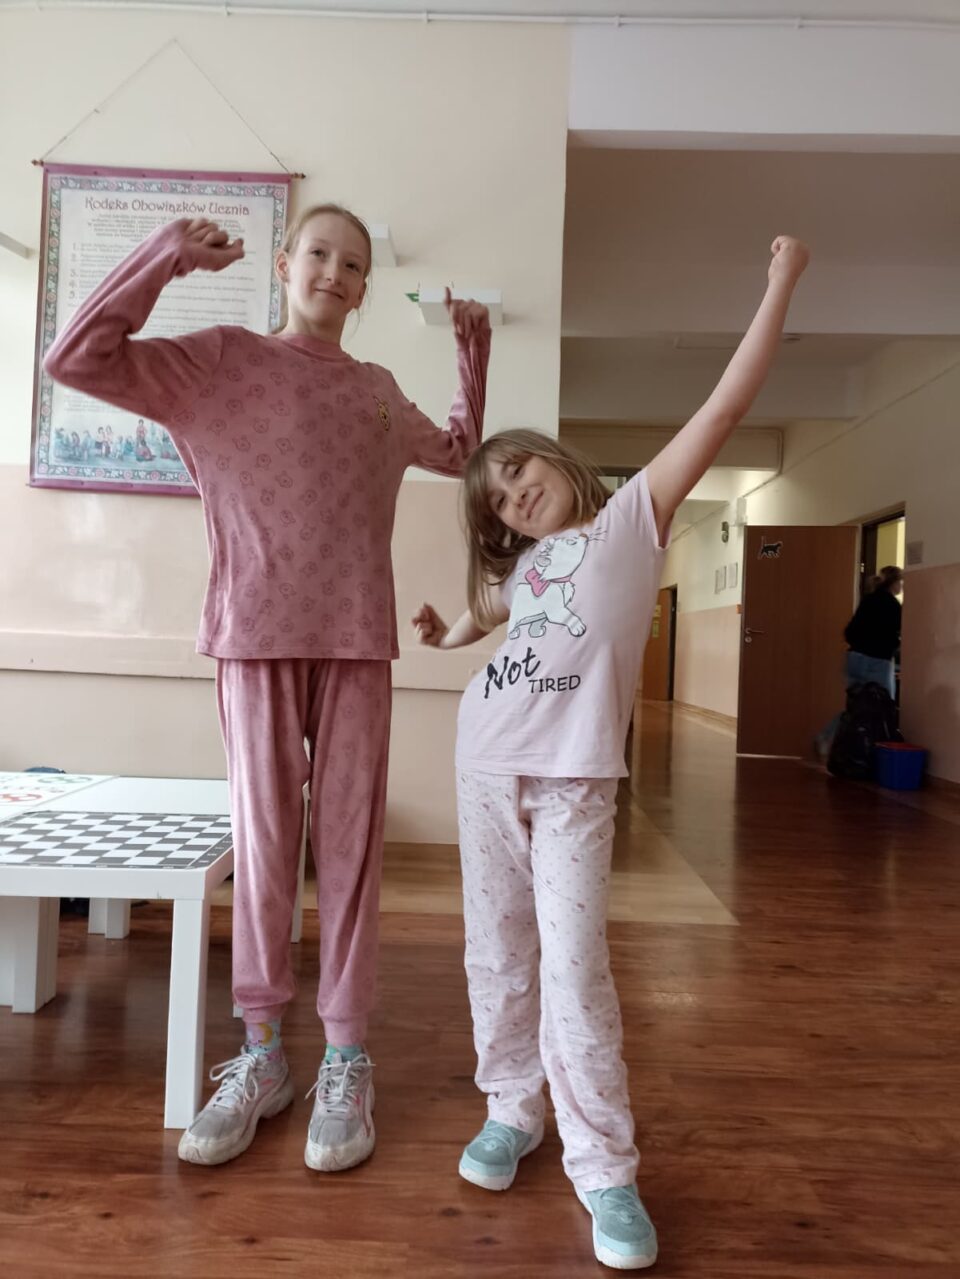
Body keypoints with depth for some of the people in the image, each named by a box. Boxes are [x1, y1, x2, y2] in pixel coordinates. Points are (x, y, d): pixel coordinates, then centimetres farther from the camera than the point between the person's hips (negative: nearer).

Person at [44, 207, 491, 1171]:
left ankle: (345, 1061, 13)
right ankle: (261, 1054, 18)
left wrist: (473, 352, 27)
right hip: (256, 634, -2)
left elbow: (459, 453, 34)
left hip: (357, 639, 3)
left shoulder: (379, 391, 18)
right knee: (262, 841, 2)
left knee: (349, 844, 2)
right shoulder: (222, 357, 7)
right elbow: (76, 360, -1)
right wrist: (169, 254, 0)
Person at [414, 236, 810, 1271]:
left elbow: (726, 405, -3)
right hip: (486, 768, 5)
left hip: (573, 779, -5)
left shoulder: (634, 514, 2)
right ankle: (512, 1107, 29)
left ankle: (603, 1168, 9)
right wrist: (446, 635, 20)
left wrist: (781, 285, -3)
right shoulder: (521, 566, 15)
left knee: (574, 967, -6)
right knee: (497, 954, 11)